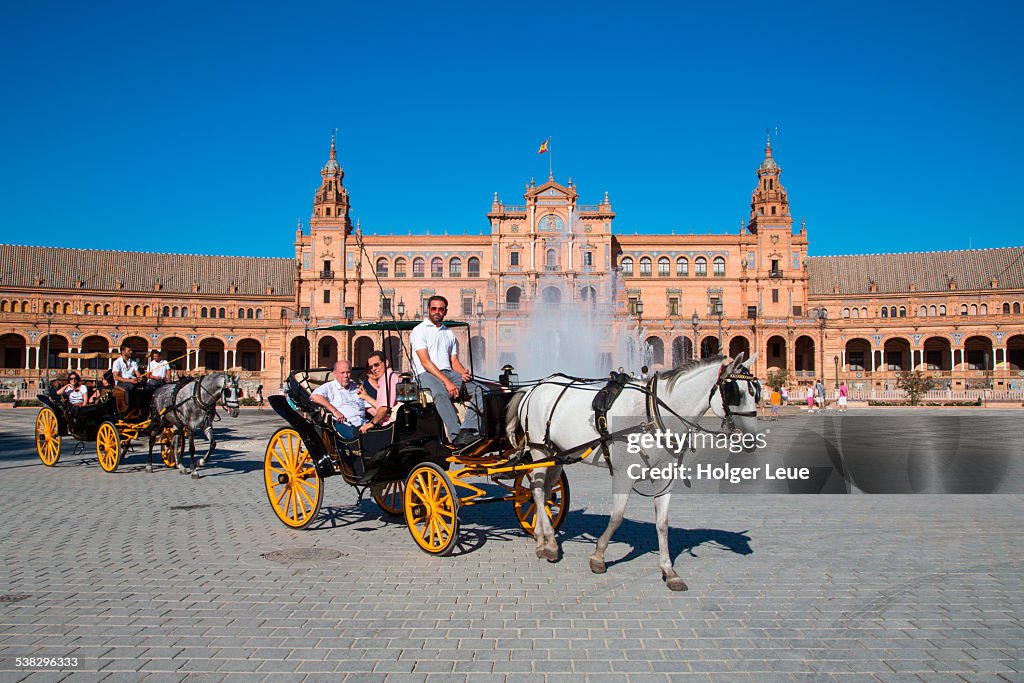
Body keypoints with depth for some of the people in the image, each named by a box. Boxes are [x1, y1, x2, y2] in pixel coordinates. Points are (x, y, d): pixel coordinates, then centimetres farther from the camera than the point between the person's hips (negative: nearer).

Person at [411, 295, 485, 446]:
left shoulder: (449, 333, 24)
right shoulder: (419, 331, 4)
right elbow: (425, 361, -8)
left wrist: (464, 373, -6)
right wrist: (447, 382, -19)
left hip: (448, 372, 6)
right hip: (427, 374, -6)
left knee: (477, 389, -19)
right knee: (440, 393, -38)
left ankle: (468, 430, -33)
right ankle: (456, 435, -44)